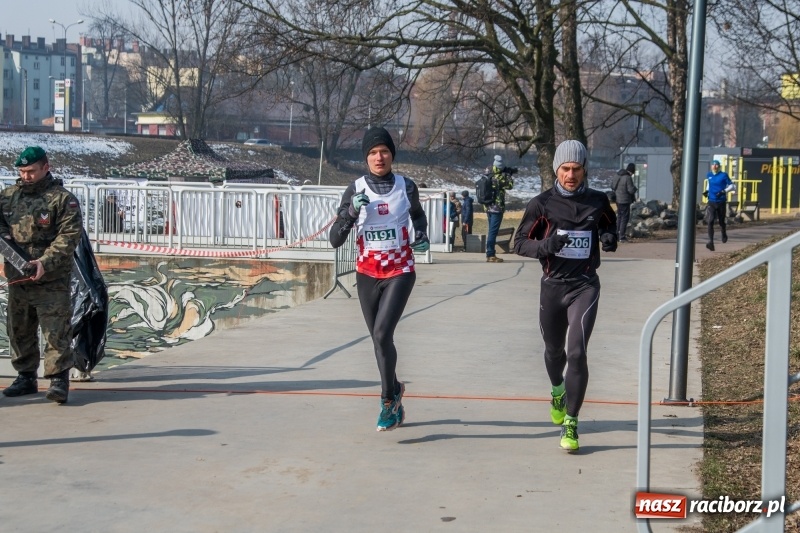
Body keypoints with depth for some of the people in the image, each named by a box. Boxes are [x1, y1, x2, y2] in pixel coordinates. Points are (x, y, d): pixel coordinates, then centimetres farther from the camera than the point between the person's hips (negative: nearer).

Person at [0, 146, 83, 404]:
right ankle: (26, 377, 25)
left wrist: (46, 262, -23)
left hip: (52, 280, -6)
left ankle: (59, 379, -5)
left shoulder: (63, 199, -6)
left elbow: (69, 236, -13)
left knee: (56, 331, -8)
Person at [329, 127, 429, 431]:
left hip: (399, 272, -2)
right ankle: (394, 393, 33)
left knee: (381, 335, -17)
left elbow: (418, 215, 20)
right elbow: (335, 240, -9)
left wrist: (421, 236, 0)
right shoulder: (355, 190, -4)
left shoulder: (406, 187, -3)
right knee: (379, 339, 11)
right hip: (367, 275, 2)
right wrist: (352, 212, -24)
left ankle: (388, 400, -1)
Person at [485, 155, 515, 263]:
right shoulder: (499, 177, -16)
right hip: (497, 207, -8)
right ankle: (490, 255, -9)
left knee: (491, 231, 15)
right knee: (493, 232, -8)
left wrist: (507, 173, 17)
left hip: (488, 207, 8)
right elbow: (509, 185, -8)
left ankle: (490, 254, 18)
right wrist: (508, 175, 5)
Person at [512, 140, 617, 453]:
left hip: (585, 286, -1)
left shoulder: (598, 201, 0)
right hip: (553, 286, 1)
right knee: (554, 350, 19)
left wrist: (610, 239, -5)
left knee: (577, 353, -15)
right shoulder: (542, 203, -4)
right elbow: (519, 242, -2)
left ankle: (570, 424, -8)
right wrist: (544, 245, -23)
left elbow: (610, 225, 19)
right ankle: (558, 391, 52)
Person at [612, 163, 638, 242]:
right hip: (625, 201, -8)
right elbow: (631, 190, -21)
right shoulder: (628, 178, -20)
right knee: (625, 218, -3)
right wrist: (635, 188, -1)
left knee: (619, 216, 19)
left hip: (618, 200, 8)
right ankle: (622, 237, -3)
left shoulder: (618, 176, 7)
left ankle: (617, 234, 24)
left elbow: (612, 185, 16)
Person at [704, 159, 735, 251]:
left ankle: (724, 235, 43)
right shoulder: (709, 175, 8)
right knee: (710, 221, -14)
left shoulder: (724, 175, -6)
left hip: (721, 202, -2)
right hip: (711, 202, 2)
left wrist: (724, 191, -20)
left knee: (721, 221, 11)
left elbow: (732, 186, -5)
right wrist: (707, 190, 9)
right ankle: (711, 242, -20)